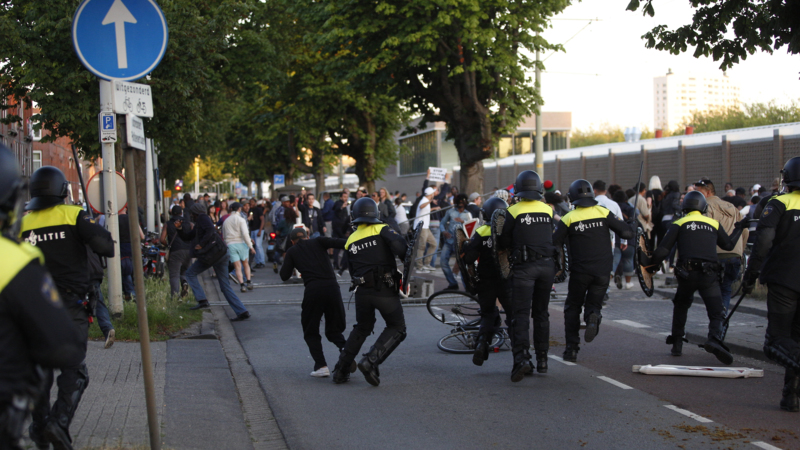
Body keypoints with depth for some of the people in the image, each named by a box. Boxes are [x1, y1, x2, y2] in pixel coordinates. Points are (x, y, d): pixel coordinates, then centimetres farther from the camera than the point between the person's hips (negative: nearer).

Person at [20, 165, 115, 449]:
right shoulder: (73, 216, -7)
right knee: (74, 371, 3)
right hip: (71, 307, -3)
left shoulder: (23, 224, 2)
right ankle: (60, 421, -15)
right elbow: (103, 244, -18)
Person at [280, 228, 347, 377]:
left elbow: (284, 275, 14)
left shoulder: (292, 251, 17)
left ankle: (321, 365, 0)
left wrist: (289, 262, 31)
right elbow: (339, 243, 0)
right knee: (334, 330, 16)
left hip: (313, 290, -2)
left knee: (311, 332, 15)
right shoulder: (318, 242, 18)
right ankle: (344, 348, -14)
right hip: (332, 286, 2)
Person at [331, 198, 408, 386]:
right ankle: (371, 361, -8)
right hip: (385, 290, -5)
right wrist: (407, 254, -1)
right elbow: (399, 246, -19)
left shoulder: (350, 241, 13)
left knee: (361, 328, 24)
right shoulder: (382, 230, -1)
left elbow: (353, 271, 14)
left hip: (362, 291, 5)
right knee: (397, 328, 9)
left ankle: (341, 370, 21)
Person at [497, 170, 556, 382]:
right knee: (541, 312, 15)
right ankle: (542, 358, 21)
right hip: (547, 264, 4)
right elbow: (552, 235, 12)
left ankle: (522, 358, -21)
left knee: (521, 313, -5)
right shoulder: (549, 210, 5)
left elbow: (503, 243, -1)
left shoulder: (513, 211, -5)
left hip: (524, 266, -4)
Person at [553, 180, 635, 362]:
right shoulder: (604, 212, -1)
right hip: (603, 271, 1)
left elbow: (554, 244, -4)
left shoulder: (568, 219, -4)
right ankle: (593, 317, -21)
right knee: (594, 304, 16)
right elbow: (627, 233, -3)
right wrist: (620, 222, 15)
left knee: (572, 307, 15)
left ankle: (571, 348, 6)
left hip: (580, 271, -1)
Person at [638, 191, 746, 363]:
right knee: (716, 313, -1)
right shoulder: (714, 224, 15)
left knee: (680, 306, 23)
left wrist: (650, 263, 13)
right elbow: (729, 245, 28)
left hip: (687, 273, 0)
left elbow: (663, 249, -1)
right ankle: (714, 339, -29)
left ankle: (677, 343, 20)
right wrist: (739, 229, 44)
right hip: (709, 274, 0)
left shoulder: (679, 224, 8)